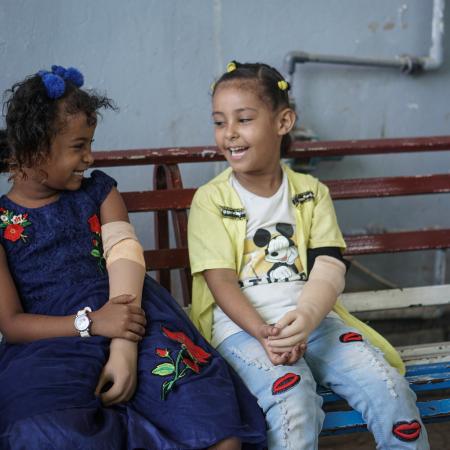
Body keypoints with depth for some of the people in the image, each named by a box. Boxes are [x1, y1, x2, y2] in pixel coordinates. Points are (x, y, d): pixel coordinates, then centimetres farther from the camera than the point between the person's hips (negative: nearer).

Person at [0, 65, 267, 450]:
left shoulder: (99, 191, 17)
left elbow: (125, 259, -1)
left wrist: (124, 351, -19)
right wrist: (91, 323, -17)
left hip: (130, 321, 2)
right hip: (50, 341, -1)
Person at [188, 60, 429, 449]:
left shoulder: (311, 192, 10)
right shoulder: (210, 200, 3)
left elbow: (328, 268, -3)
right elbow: (221, 279, -6)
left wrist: (306, 317, -25)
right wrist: (264, 333, -24)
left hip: (312, 318, 3)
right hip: (243, 325, -2)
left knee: (389, 388, -20)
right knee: (293, 400, -32)